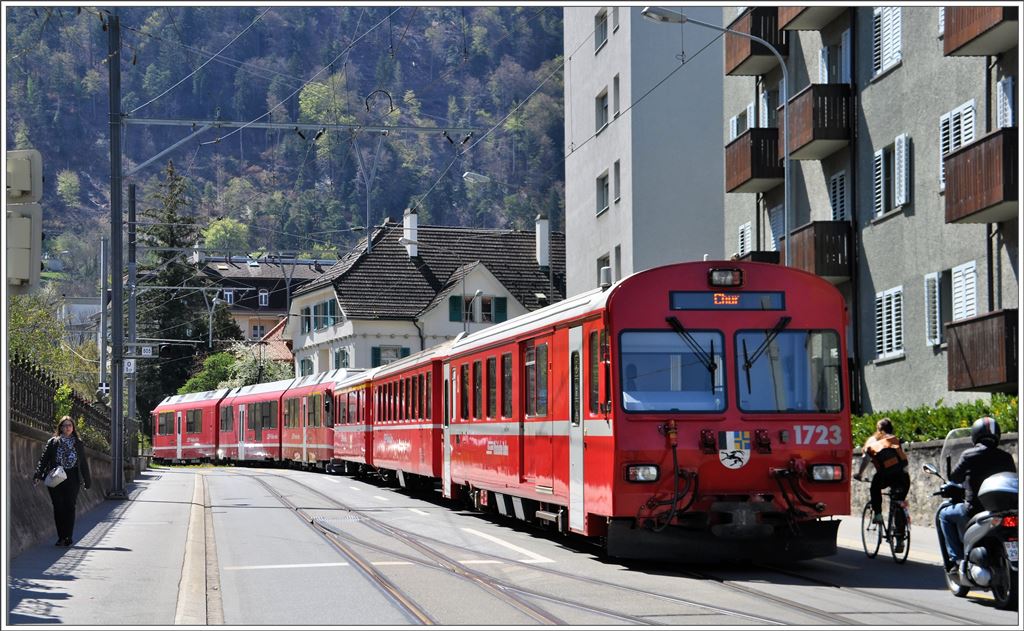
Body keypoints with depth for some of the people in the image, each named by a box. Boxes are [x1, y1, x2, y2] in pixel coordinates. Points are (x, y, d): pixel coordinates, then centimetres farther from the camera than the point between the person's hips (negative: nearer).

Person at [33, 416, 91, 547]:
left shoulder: (78, 444, 11)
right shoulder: (53, 442, 8)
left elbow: (83, 463, 13)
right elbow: (44, 459, 4)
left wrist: (87, 481, 12)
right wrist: (37, 475, -7)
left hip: (72, 479, 0)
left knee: (70, 507, -7)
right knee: (58, 507, -2)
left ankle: (68, 537, -4)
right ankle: (61, 537, 5)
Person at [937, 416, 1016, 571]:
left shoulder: (969, 455, -6)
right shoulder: (1006, 458, 4)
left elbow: (954, 478, 2)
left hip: (975, 510, -4)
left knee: (944, 515, 19)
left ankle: (957, 558, 7)